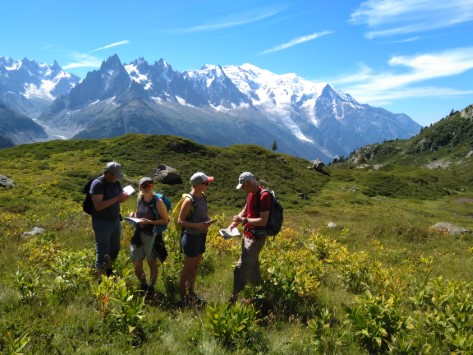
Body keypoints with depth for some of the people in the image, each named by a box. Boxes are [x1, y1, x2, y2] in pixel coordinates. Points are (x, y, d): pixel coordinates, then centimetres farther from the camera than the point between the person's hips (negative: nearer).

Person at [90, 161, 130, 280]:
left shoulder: (116, 183, 2)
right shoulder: (97, 184, -20)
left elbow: (119, 199, 11)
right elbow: (98, 206, -27)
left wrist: (124, 197, -13)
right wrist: (116, 198, -29)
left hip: (115, 220, 7)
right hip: (102, 223, -7)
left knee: (115, 249, 19)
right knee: (102, 252, 2)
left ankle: (109, 272, 41)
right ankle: (100, 279, 16)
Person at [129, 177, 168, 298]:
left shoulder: (158, 202, -14)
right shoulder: (140, 198, 4)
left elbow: (165, 220, -11)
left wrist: (149, 222, -21)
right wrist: (134, 215, -1)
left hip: (152, 236, -5)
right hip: (139, 235, 5)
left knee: (152, 263, 11)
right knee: (136, 264, 10)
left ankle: (151, 288, 32)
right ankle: (143, 285, 37)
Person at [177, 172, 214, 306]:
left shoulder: (202, 197, 4)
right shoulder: (189, 200, -19)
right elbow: (180, 221, -17)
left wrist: (207, 221, -2)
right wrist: (197, 225, -25)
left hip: (201, 236, 8)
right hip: (191, 236, -8)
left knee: (196, 266, 18)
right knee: (188, 267, 4)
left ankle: (191, 293, 34)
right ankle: (183, 297, 19)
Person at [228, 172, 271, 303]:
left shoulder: (264, 196, -22)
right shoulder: (251, 194, 7)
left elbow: (263, 221, -24)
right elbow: (244, 211, 17)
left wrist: (243, 220, -19)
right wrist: (233, 224, 4)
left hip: (256, 238, -9)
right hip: (247, 235, 10)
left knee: (241, 268, -6)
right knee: (252, 265, 20)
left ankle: (234, 299, 2)